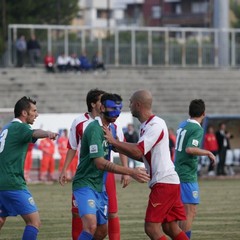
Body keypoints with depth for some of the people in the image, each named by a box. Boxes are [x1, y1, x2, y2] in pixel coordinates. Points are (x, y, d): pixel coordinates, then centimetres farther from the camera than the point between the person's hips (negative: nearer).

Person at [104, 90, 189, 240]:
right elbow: (143, 156, 22)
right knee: (170, 228, 11)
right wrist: (120, 149, 12)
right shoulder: (146, 126, 16)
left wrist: (114, 141, -17)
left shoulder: (156, 125, -14)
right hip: (169, 183, 10)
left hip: (164, 183, -10)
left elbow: (138, 152, -25)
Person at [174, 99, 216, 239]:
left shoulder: (182, 125, 10)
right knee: (191, 211, -8)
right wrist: (208, 153, -16)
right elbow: (189, 149, -28)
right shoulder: (197, 129, -14)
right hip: (188, 175, -9)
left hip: (178, 173, 9)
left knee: (185, 211, 16)